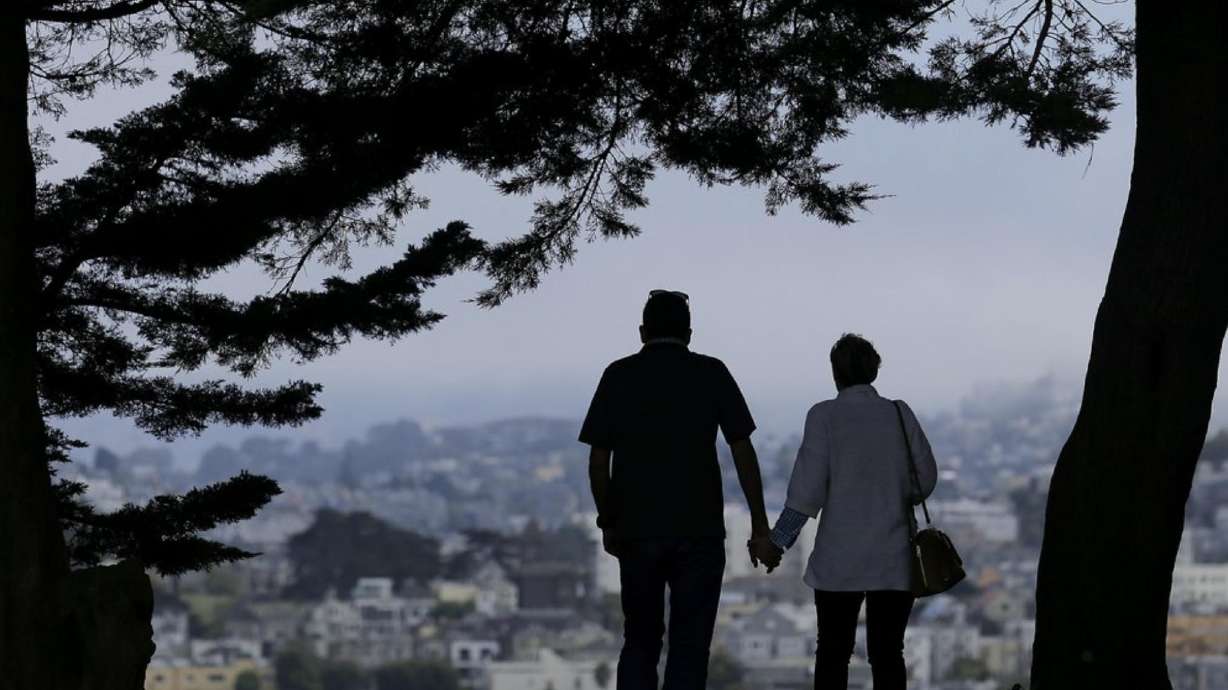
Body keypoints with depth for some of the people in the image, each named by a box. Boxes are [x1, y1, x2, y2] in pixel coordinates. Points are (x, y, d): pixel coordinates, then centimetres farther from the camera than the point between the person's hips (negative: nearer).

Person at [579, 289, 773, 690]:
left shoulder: (618, 376, 3)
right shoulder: (711, 374, 1)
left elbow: (598, 460, 2)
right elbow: (742, 451, -2)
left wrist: (607, 522, 14)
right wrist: (760, 523, 3)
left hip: (636, 531, 1)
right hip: (699, 532, -1)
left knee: (640, 642, 14)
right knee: (689, 647, 3)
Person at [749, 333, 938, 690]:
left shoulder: (824, 416, -6)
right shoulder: (900, 414, 2)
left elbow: (807, 490, -10)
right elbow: (925, 479, 6)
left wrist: (776, 542, -2)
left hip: (839, 560, -2)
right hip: (895, 561, 2)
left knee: (832, 654, 8)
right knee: (887, 654, 4)